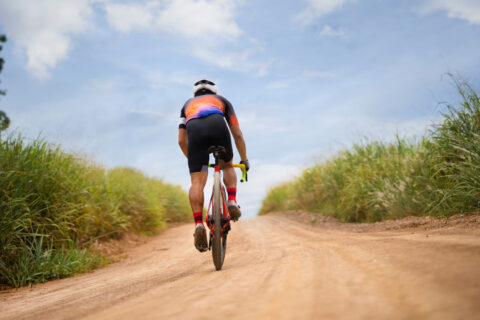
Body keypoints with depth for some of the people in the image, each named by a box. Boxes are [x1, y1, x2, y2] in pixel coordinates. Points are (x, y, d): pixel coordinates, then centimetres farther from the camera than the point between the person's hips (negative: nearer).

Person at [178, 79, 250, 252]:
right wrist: (244, 160, 42)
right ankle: (232, 201, 5)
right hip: (217, 125, 0)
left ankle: (199, 224, -19)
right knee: (227, 166, 27)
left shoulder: (188, 104, 42)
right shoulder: (222, 100, 39)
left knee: (197, 182, -3)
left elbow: (181, 140, 36)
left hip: (194, 129, 0)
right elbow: (237, 134, 34)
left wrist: (192, 160, 49)